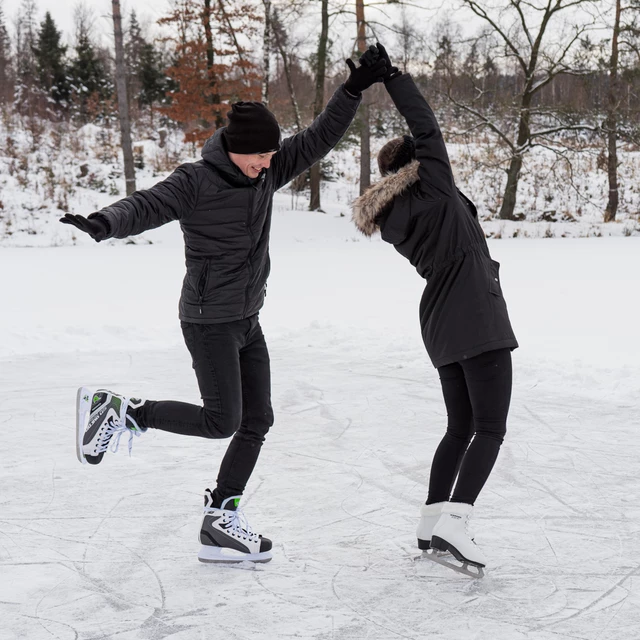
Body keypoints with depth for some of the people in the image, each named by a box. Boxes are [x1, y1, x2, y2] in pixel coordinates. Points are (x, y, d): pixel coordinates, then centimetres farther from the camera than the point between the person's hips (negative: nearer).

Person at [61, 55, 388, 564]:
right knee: (222, 421, -7)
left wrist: (354, 89, -5)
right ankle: (121, 410, 8)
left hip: (247, 320, 8)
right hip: (209, 322, -8)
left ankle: (220, 525, 16)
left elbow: (319, 139, 5)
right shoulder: (196, 182, -17)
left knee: (258, 422, 7)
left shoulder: (266, 170, 2)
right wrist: (103, 224, -48)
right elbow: (144, 207, -27)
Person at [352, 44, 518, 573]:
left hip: (441, 327, 8)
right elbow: (425, 124, -6)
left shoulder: (394, 219, 13)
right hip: (478, 319, -8)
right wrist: (392, 74, -3)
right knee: (491, 429, -9)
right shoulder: (434, 186, -4)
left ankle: (431, 524, 13)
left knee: (460, 426, 16)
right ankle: (454, 520, -23)